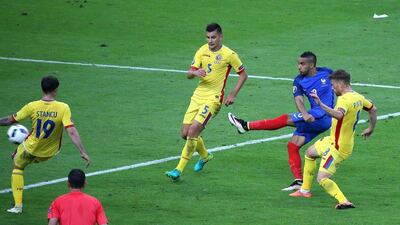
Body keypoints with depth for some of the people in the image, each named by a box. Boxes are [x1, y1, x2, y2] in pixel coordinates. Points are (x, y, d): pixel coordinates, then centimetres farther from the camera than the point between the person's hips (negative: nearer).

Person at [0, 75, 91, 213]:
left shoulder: (32, 106, -21)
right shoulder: (63, 108, -23)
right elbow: (72, 132, -29)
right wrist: (83, 153, -26)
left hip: (31, 149, -1)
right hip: (49, 153, 1)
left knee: (18, 167, 23)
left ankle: (18, 205, 18)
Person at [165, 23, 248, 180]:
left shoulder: (229, 55, -8)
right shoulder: (202, 51, 4)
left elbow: (243, 75, 2)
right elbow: (189, 74, 1)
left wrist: (232, 95, -5)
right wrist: (195, 73, -24)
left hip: (213, 98, -6)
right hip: (198, 96, 6)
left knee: (193, 131, -18)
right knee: (185, 133, 5)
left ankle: (179, 169, -12)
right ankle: (204, 156, 35)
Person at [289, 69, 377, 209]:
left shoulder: (345, 99, -26)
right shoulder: (358, 97, 4)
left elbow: (339, 114, -48)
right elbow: (373, 109, 22)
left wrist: (321, 104, -55)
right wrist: (371, 128, 36)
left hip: (338, 148, -10)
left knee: (322, 179, -17)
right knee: (310, 153, 30)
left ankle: (344, 201, -29)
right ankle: (305, 190, 41)